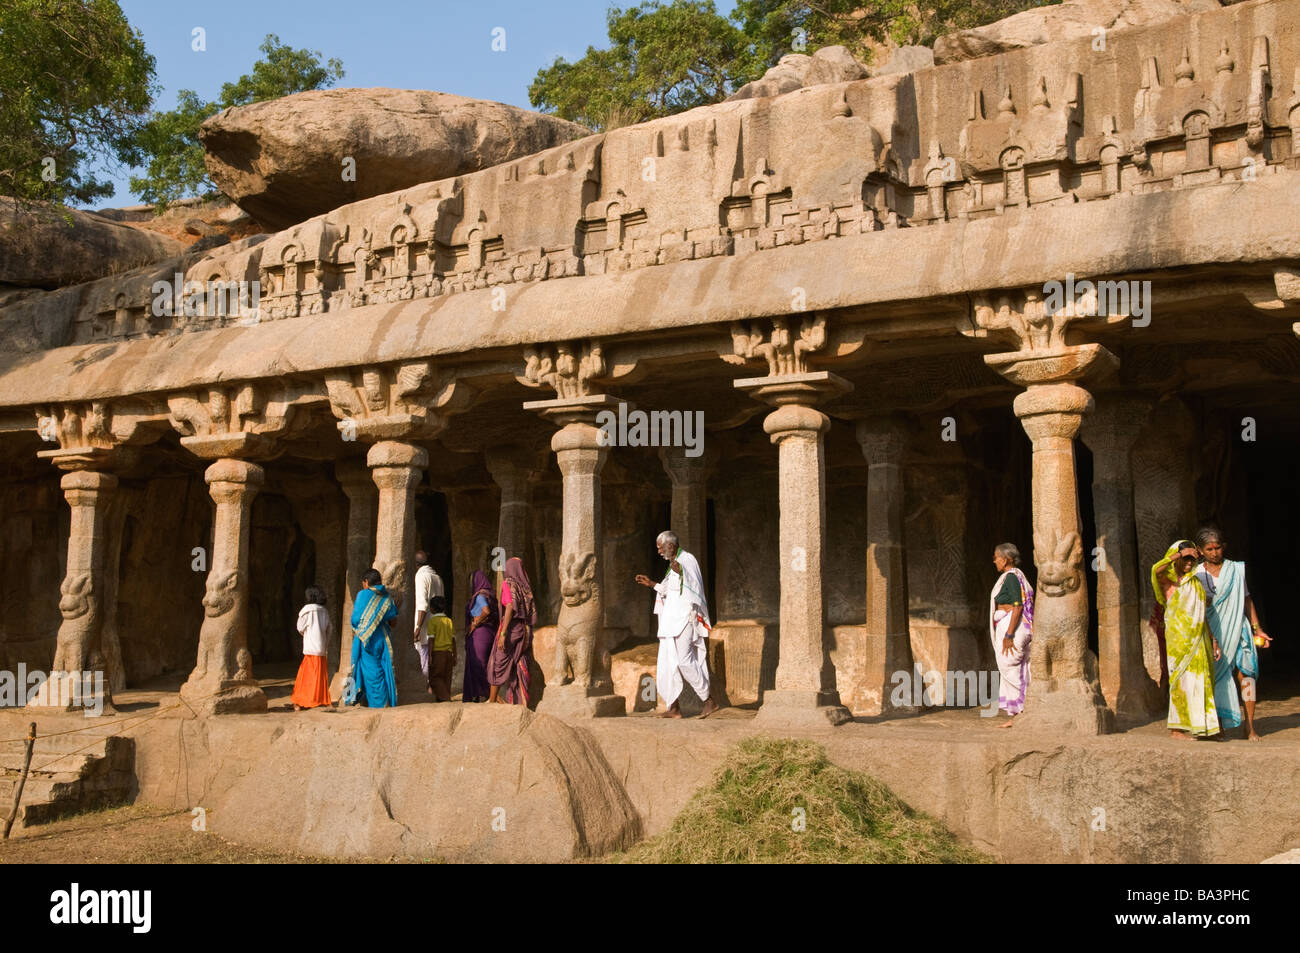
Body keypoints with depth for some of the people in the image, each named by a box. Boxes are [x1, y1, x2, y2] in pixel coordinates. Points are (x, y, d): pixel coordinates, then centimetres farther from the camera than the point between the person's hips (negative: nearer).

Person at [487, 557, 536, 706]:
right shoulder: (526, 586, 12)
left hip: (510, 627, -6)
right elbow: (532, 612, 10)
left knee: (498, 665, 3)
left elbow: (510, 607, -17)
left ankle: (492, 700, 5)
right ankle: (523, 703, -1)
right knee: (520, 667, 5)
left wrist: (503, 634, -19)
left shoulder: (508, 583, -6)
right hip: (525, 629, 6)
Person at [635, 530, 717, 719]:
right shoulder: (675, 564, 17)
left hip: (684, 618, -10)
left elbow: (694, 589, -17)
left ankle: (709, 701, -3)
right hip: (672, 622, 10)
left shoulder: (687, 560, -11)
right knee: (668, 662, 6)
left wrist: (682, 573, -29)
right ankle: (674, 707, 7)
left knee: (684, 660, -12)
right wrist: (653, 584, 25)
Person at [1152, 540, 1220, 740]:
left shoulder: (1195, 581, 18)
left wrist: (1213, 639, 18)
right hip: (1178, 638, -7)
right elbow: (1156, 570, -28)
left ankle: (1200, 726, 11)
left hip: (1199, 639, 7)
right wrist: (1180, 553, -21)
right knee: (1182, 679, -7)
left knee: (1202, 680, 6)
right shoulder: (1169, 579, -3)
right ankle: (1177, 728, -3)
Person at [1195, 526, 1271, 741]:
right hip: (1214, 632, -1)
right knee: (1217, 676, -3)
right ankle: (1218, 724, 3)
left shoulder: (1236, 569, 9)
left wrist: (1257, 628, 11)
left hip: (1238, 629, 1)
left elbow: (1247, 600, 15)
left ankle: (1250, 727, -5)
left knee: (1246, 673, -7)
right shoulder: (1197, 575, 2)